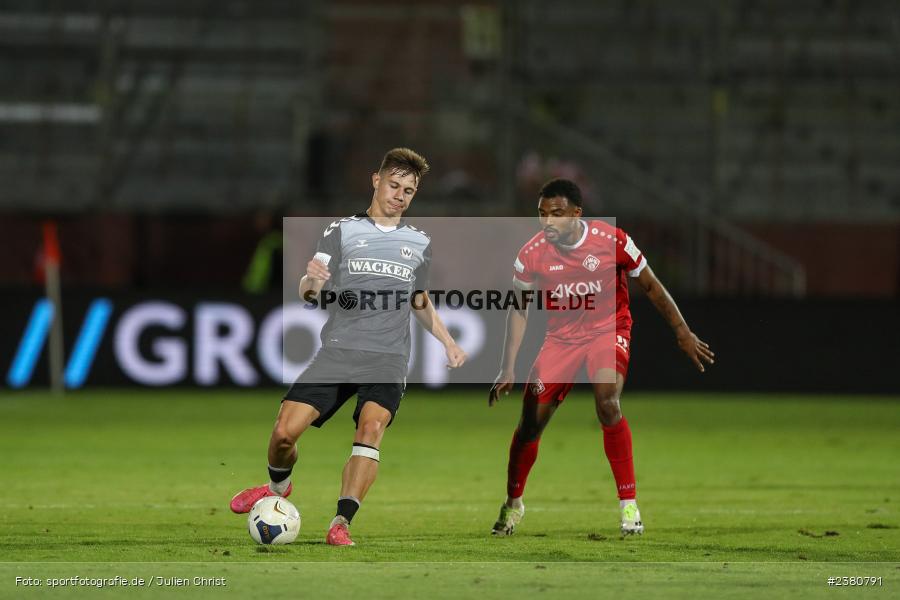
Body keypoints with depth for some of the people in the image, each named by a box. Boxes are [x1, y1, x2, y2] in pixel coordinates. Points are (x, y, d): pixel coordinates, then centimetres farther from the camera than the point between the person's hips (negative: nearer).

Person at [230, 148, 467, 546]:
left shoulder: (420, 244, 17)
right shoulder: (343, 231, 7)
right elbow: (309, 293, -3)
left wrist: (448, 344, 17)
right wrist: (310, 281, -26)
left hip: (389, 358, 1)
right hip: (338, 350, -1)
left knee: (371, 427, -27)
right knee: (284, 431, -10)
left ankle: (341, 524, -29)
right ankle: (278, 486, 24)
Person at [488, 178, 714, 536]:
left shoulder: (611, 240, -17)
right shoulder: (532, 254, -12)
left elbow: (651, 286, -4)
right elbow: (519, 309, 1)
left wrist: (683, 334, -1)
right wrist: (508, 369, -3)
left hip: (608, 329, -3)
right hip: (561, 337, 3)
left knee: (607, 404, -29)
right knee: (530, 422, -2)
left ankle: (629, 505, -20)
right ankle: (513, 503, 24)